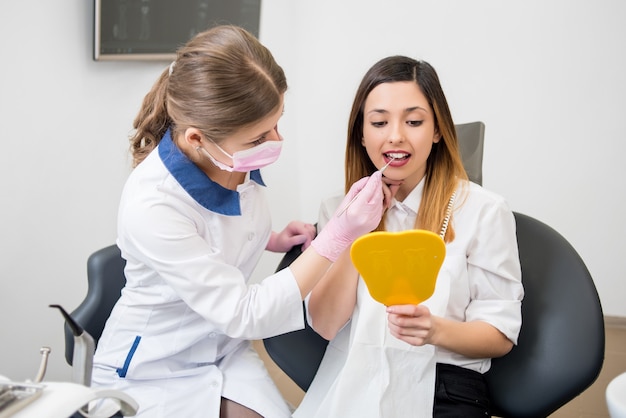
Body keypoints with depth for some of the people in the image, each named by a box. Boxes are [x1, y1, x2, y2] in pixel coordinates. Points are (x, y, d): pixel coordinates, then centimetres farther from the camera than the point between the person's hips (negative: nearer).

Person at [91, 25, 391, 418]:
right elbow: (242, 314, -27)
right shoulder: (151, 206, -31)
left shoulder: (234, 156, -12)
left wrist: (272, 240, -4)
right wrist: (340, 234, -32)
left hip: (225, 349, 5)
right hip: (154, 372, -5)